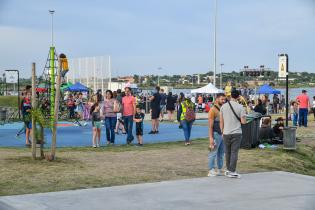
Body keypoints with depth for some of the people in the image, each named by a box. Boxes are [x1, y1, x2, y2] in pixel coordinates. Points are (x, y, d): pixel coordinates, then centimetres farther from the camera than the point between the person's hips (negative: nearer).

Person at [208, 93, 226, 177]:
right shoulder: (213, 110, -10)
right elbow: (210, 125, -14)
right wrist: (211, 137, -18)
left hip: (223, 134, 7)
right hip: (216, 134, -7)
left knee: (221, 153, 12)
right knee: (213, 153, -4)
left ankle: (220, 169, 20)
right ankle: (211, 171, 1)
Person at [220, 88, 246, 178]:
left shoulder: (223, 106, 1)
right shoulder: (240, 107, -8)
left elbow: (221, 121, 5)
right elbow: (243, 121, -8)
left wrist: (222, 131, 15)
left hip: (226, 133, 3)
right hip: (236, 133, -3)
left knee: (227, 152, 14)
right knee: (234, 152, 0)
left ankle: (228, 170, 24)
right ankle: (232, 172, -1)